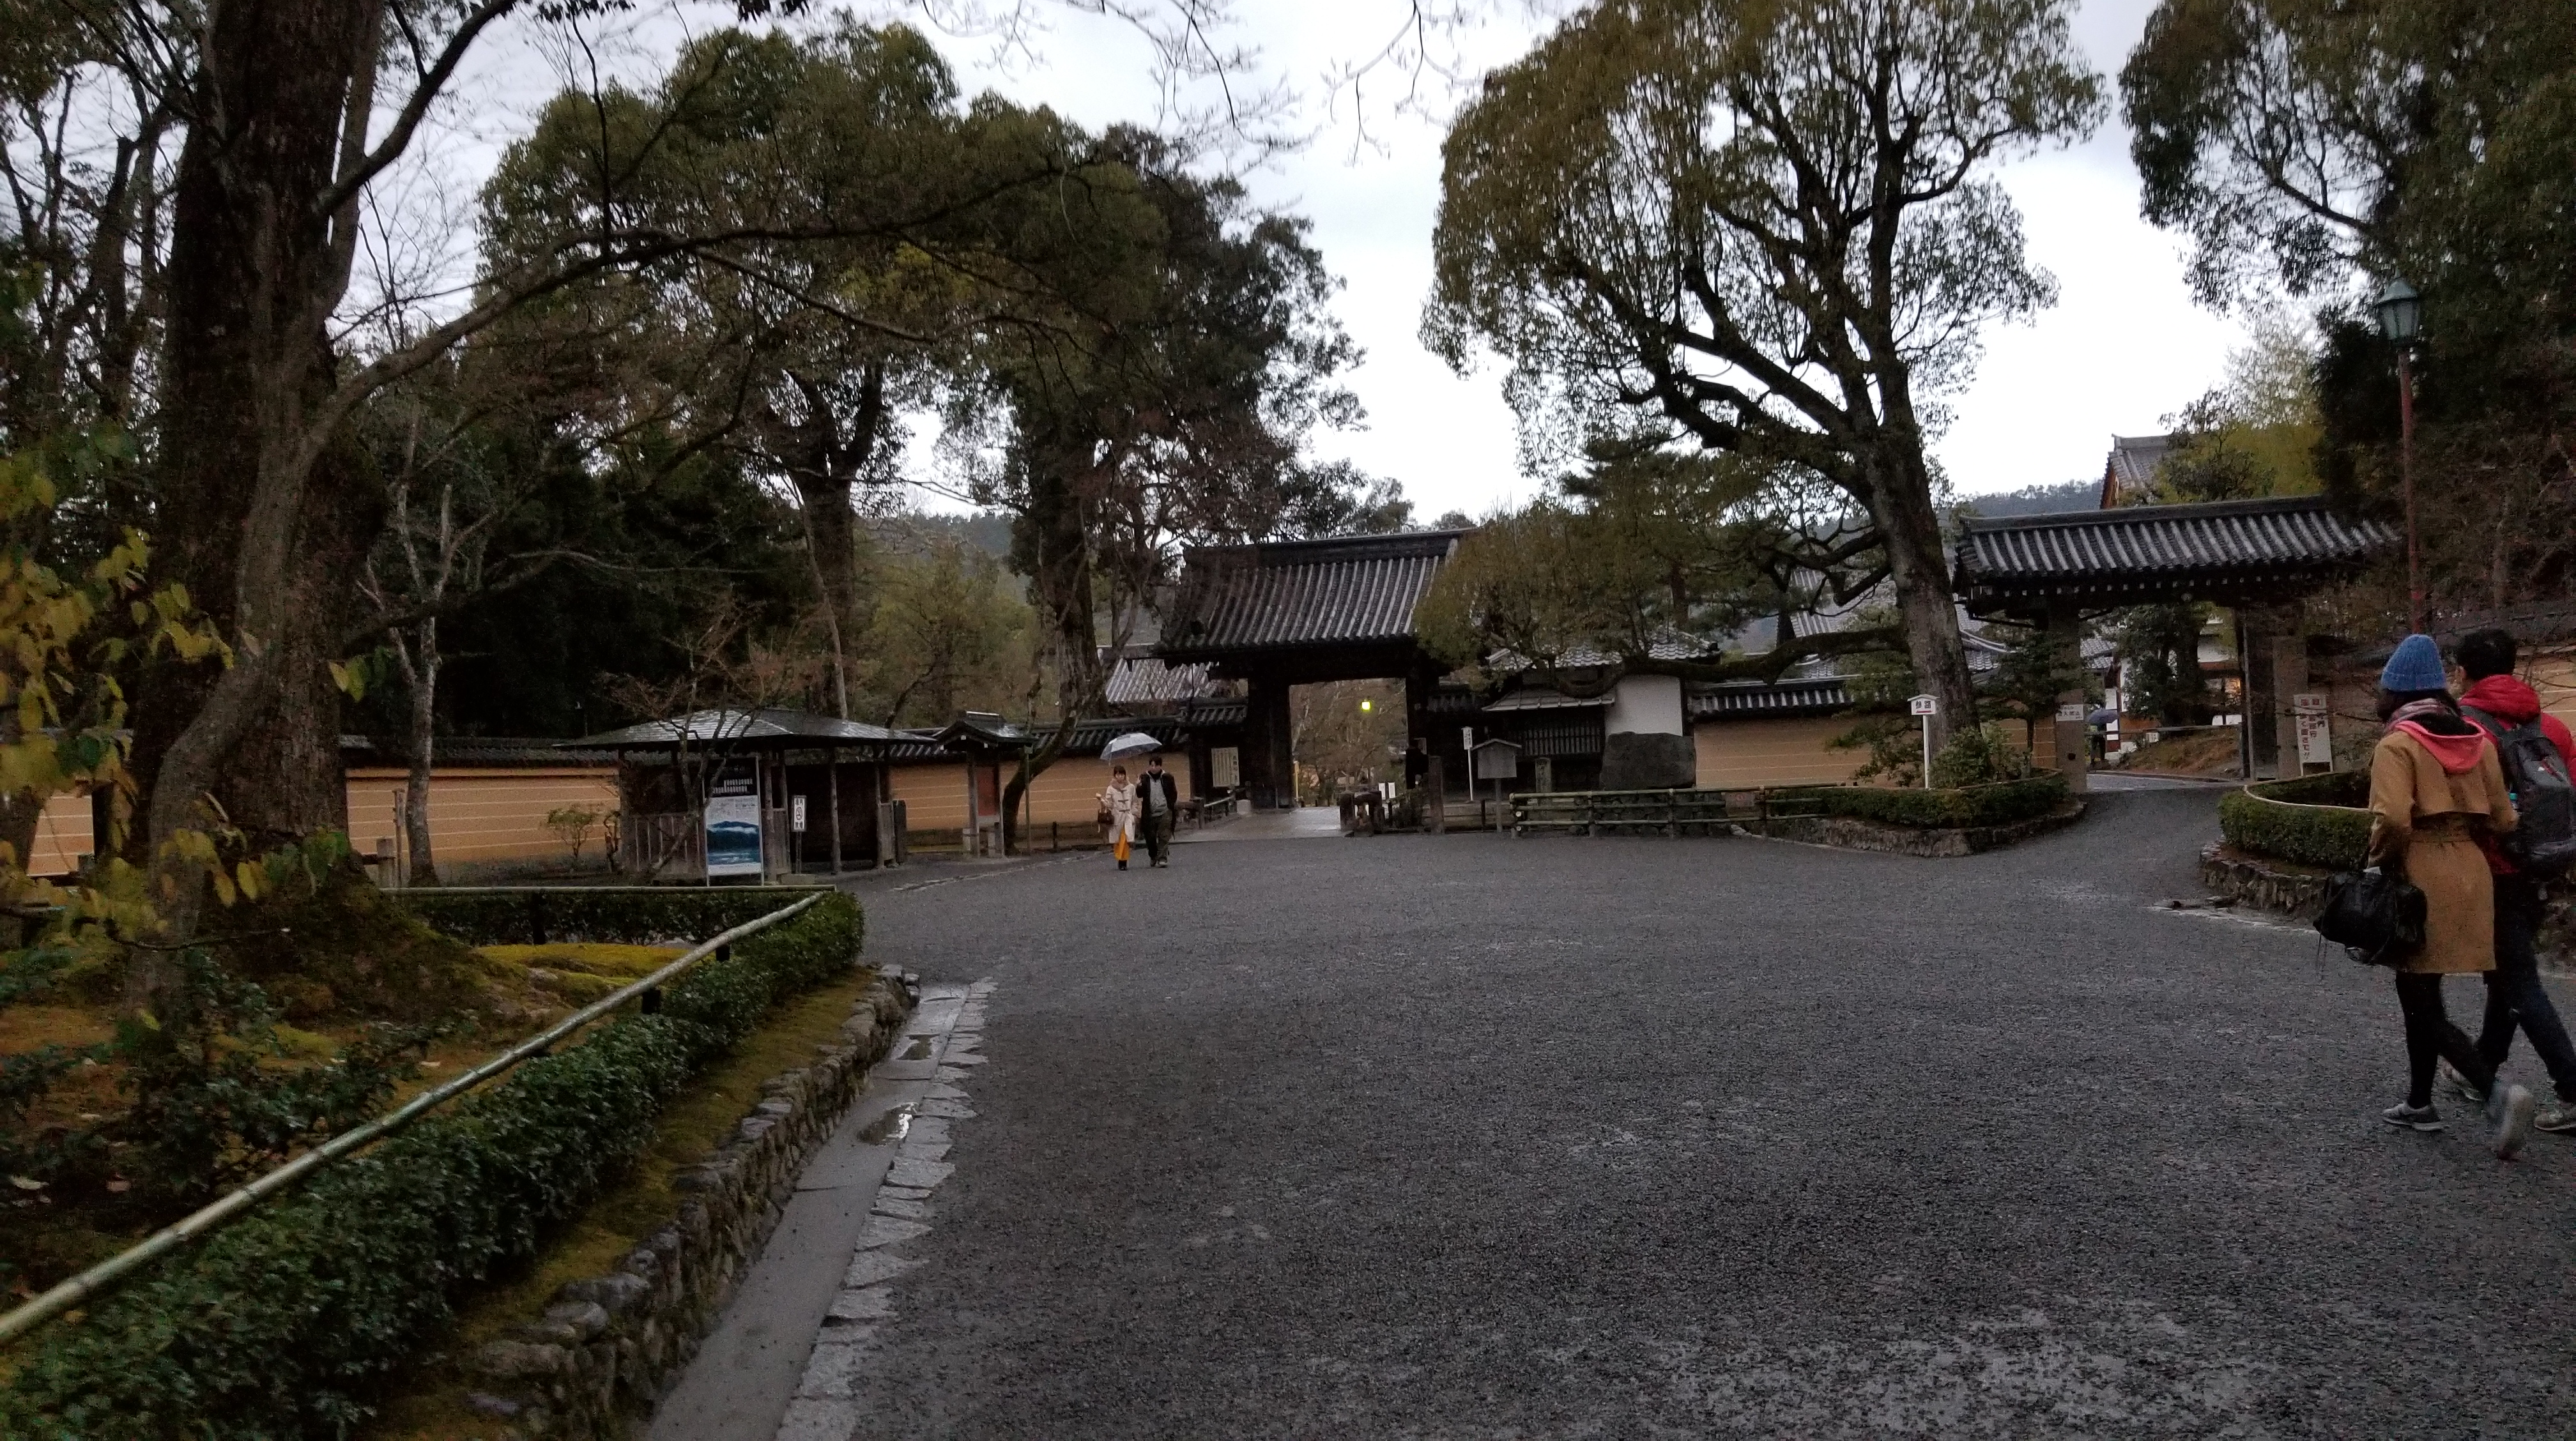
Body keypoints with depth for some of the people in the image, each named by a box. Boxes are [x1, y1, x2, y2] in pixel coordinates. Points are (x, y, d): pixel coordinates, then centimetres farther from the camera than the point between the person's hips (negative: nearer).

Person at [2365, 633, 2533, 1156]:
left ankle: (2499, 1092, -17)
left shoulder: (2397, 745, -12)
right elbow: (2502, 818, 8)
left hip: (2420, 877, -7)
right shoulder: (2476, 740, 7)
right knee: (2420, 992, 19)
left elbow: (2392, 819, -24)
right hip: (2469, 870, 7)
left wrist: (2381, 863, -7)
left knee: (2423, 1004, 0)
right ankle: (2419, 1103, 26)